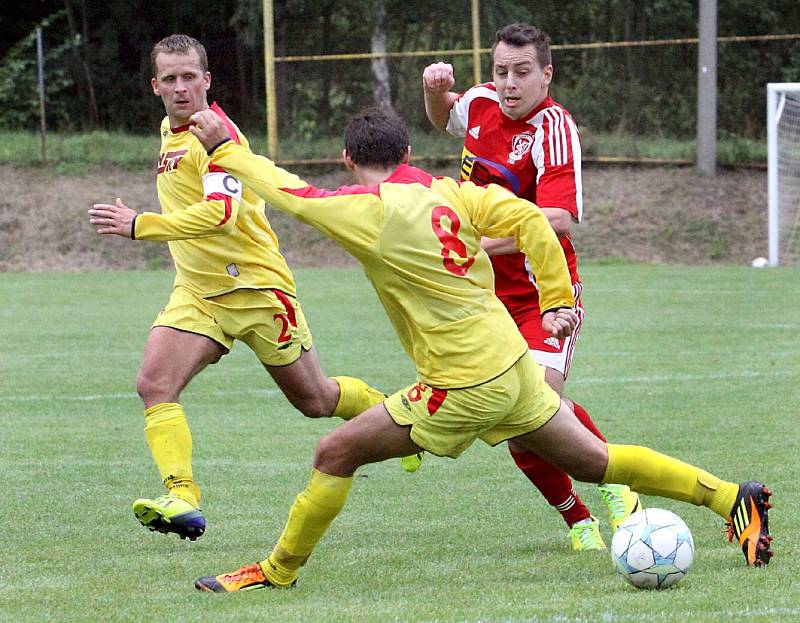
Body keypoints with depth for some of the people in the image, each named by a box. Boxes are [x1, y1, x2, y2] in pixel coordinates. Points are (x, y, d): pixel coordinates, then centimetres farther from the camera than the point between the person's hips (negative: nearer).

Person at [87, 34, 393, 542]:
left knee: (315, 400, 9)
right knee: (155, 385, -19)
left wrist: (140, 226, -39)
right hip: (198, 292, 7)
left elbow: (221, 212, -34)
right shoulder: (170, 131, 8)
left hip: (256, 287, -7)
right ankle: (183, 498, -26)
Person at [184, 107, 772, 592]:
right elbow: (529, 219, 0)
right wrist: (556, 301, 6)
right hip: (515, 364, 7)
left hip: (464, 386, -7)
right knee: (594, 460, 17)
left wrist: (223, 146, 7)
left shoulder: (369, 211, -14)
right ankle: (731, 496, 16)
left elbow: (286, 192, -6)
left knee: (336, 453, 1)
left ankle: (279, 570, 10)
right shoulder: (448, 192, 5)